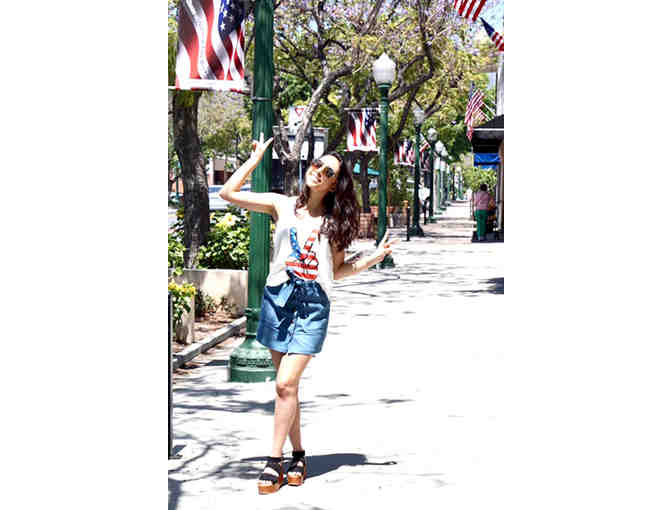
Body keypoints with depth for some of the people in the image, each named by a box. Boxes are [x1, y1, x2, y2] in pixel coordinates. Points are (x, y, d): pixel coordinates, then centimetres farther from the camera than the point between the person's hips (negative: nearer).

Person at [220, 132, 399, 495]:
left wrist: (373, 258, 2)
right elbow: (228, 193, 3)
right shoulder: (283, 206, 8)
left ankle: (275, 461, -4)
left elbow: (337, 270, 13)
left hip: (313, 304, -1)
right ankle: (298, 455, 19)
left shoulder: (336, 221, 11)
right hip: (278, 297, 1)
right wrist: (256, 158, 8)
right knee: (287, 384, 5)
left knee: (286, 383, -12)